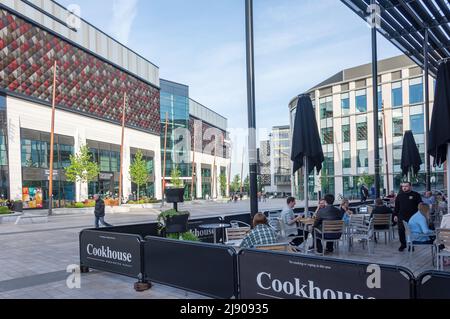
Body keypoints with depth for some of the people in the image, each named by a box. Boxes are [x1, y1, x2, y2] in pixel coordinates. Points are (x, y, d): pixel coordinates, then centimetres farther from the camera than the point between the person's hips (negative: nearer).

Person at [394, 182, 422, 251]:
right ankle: (402, 244, 15)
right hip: (401, 217, 2)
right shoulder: (399, 195, 10)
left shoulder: (416, 195, 1)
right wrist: (395, 215, 8)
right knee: (401, 231, 0)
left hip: (412, 217, -2)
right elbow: (396, 206, 14)